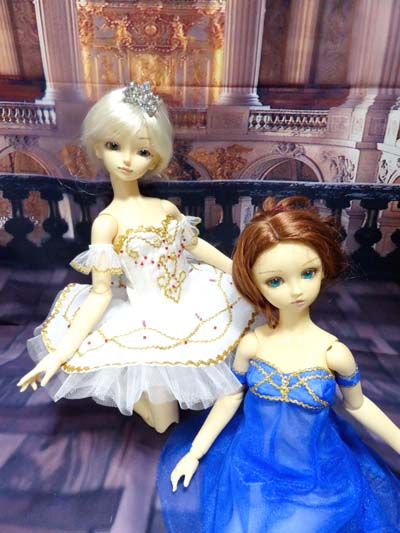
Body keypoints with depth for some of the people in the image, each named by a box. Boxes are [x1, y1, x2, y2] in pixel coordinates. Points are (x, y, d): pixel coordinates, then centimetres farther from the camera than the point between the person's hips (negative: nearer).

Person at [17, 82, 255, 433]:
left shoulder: (165, 208, -2)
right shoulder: (107, 222, -16)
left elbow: (197, 245, 12)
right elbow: (101, 293, -14)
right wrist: (61, 352, -18)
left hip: (191, 307, 5)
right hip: (150, 327, -5)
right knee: (165, 421, 1)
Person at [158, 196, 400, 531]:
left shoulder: (334, 352, -21)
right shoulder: (251, 345, -18)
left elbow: (357, 405, -2)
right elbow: (231, 397, -4)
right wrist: (194, 453, 2)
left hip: (314, 477, -1)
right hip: (250, 465, 2)